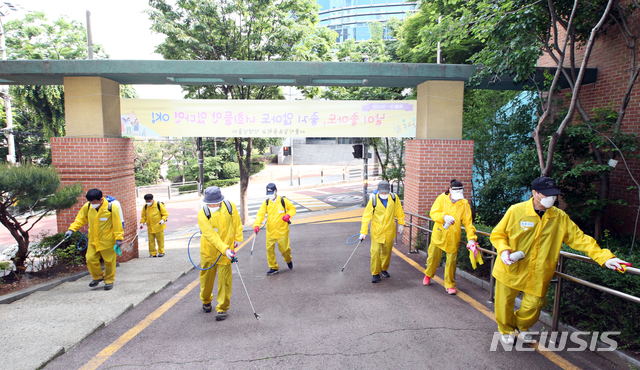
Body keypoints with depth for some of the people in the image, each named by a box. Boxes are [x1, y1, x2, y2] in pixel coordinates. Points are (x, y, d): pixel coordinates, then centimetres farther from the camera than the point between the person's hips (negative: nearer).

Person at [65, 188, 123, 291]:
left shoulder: (111, 207, -15)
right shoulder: (87, 207, -4)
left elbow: (117, 224, -12)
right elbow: (80, 220, 8)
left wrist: (118, 238, -12)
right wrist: (72, 229, -7)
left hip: (108, 240, -4)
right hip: (93, 240, 4)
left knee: (109, 261, 5)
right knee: (90, 259, 0)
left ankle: (109, 281, 25)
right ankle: (98, 277, 26)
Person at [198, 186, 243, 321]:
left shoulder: (230, 207, -12)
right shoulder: (202, 214, -17)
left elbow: (237, 222, 5)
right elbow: (211, 235, -24)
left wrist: (238, 238, 8)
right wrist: (225, 249, -31)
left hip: (226, 250, 0)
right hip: (208, 250, 1)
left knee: (224, 279, 0)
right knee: (206, 277, 15)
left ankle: (222, 308, 13)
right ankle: (206, 301, 41)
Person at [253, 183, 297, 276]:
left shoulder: (283, 201, -6)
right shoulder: (266, 203, 0)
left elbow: (292, 208, 5)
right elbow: (260, 214, -7)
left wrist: (288, 215, -17)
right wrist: (256, 225, -23)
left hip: (282, 231, -3)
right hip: (270, 232, 3)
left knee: (284, 249, 5)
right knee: (269, 249, 4)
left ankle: (288, 260, 39)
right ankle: (273, 268, 20)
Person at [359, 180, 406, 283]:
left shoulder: (394, 198, -7)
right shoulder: (373, 200, -15)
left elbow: (399, 212, 9)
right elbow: (366, 216, -11)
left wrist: (401, 224, 12)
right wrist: (363, 232, -11)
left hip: (389, 231, 3)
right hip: (376, 232, -3)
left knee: (387, 252, 16)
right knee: (375, 252, -5)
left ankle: (384, 269, 36)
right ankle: (375, 273, 10)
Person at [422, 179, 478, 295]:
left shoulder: (464, 204, -6)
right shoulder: (442, 198, -6)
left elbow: (468, 223, -6)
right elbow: (433, 213, -10)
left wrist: (471, 238, -16)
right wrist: (444, 216, -29)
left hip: (453, 238, 0)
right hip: (439, 234, 0)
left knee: (451, 261, 3)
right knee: (433, 256, 12)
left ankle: (450, 285, 20)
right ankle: (428, 275, 39)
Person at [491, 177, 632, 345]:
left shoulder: (560, 217, -2)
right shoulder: (516, 211, -11)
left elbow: (579, 238, 2)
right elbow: (497, 234, -4)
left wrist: (604, 256, -8)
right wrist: (503, 250, -21)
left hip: (539, 274, 2)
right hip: (511, 269, -2)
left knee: (533, 304, 10)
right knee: (505, 302, 9)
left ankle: (522, 327, 43)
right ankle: (506, 330, 38)